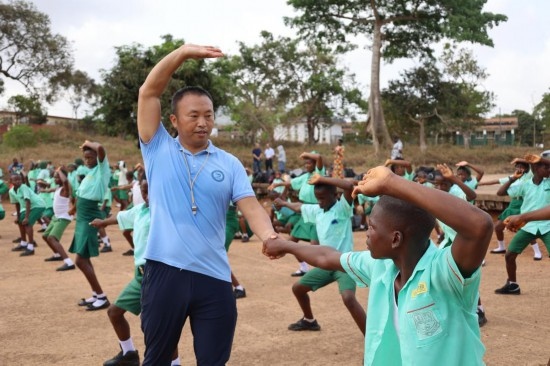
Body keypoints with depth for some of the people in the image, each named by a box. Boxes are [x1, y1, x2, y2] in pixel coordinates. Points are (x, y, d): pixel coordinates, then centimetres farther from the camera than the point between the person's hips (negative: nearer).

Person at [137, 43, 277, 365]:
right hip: (165, 271, -1)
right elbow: (149, 92, -3)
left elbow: (251, 207, -5)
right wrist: (184, 52, -12)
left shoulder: (229, 164, 6)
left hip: (214, 277, 1)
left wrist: (269, 237, -26)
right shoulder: (158, 150, 4)